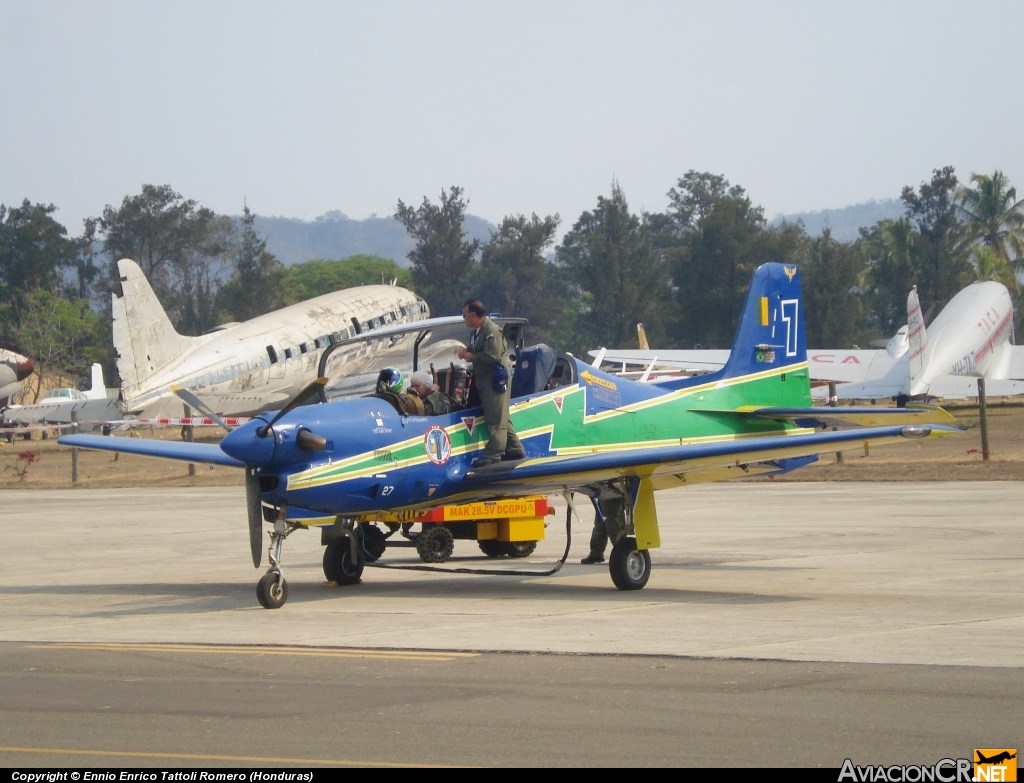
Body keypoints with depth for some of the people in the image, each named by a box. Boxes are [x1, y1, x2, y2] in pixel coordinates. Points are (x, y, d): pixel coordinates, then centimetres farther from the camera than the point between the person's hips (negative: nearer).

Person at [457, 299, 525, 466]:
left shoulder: (492, 331, -17)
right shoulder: (476, 331, 14)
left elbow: (492, 356, -25)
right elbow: (478, 353, 26)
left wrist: (471, 357, -15)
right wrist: (466, 352, 4)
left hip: (496, 378, -10)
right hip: (485, 379, 10)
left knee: (495, 418, -8)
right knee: (500, 417, 15)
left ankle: (493, 455, -9)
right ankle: (515, 449, 22)